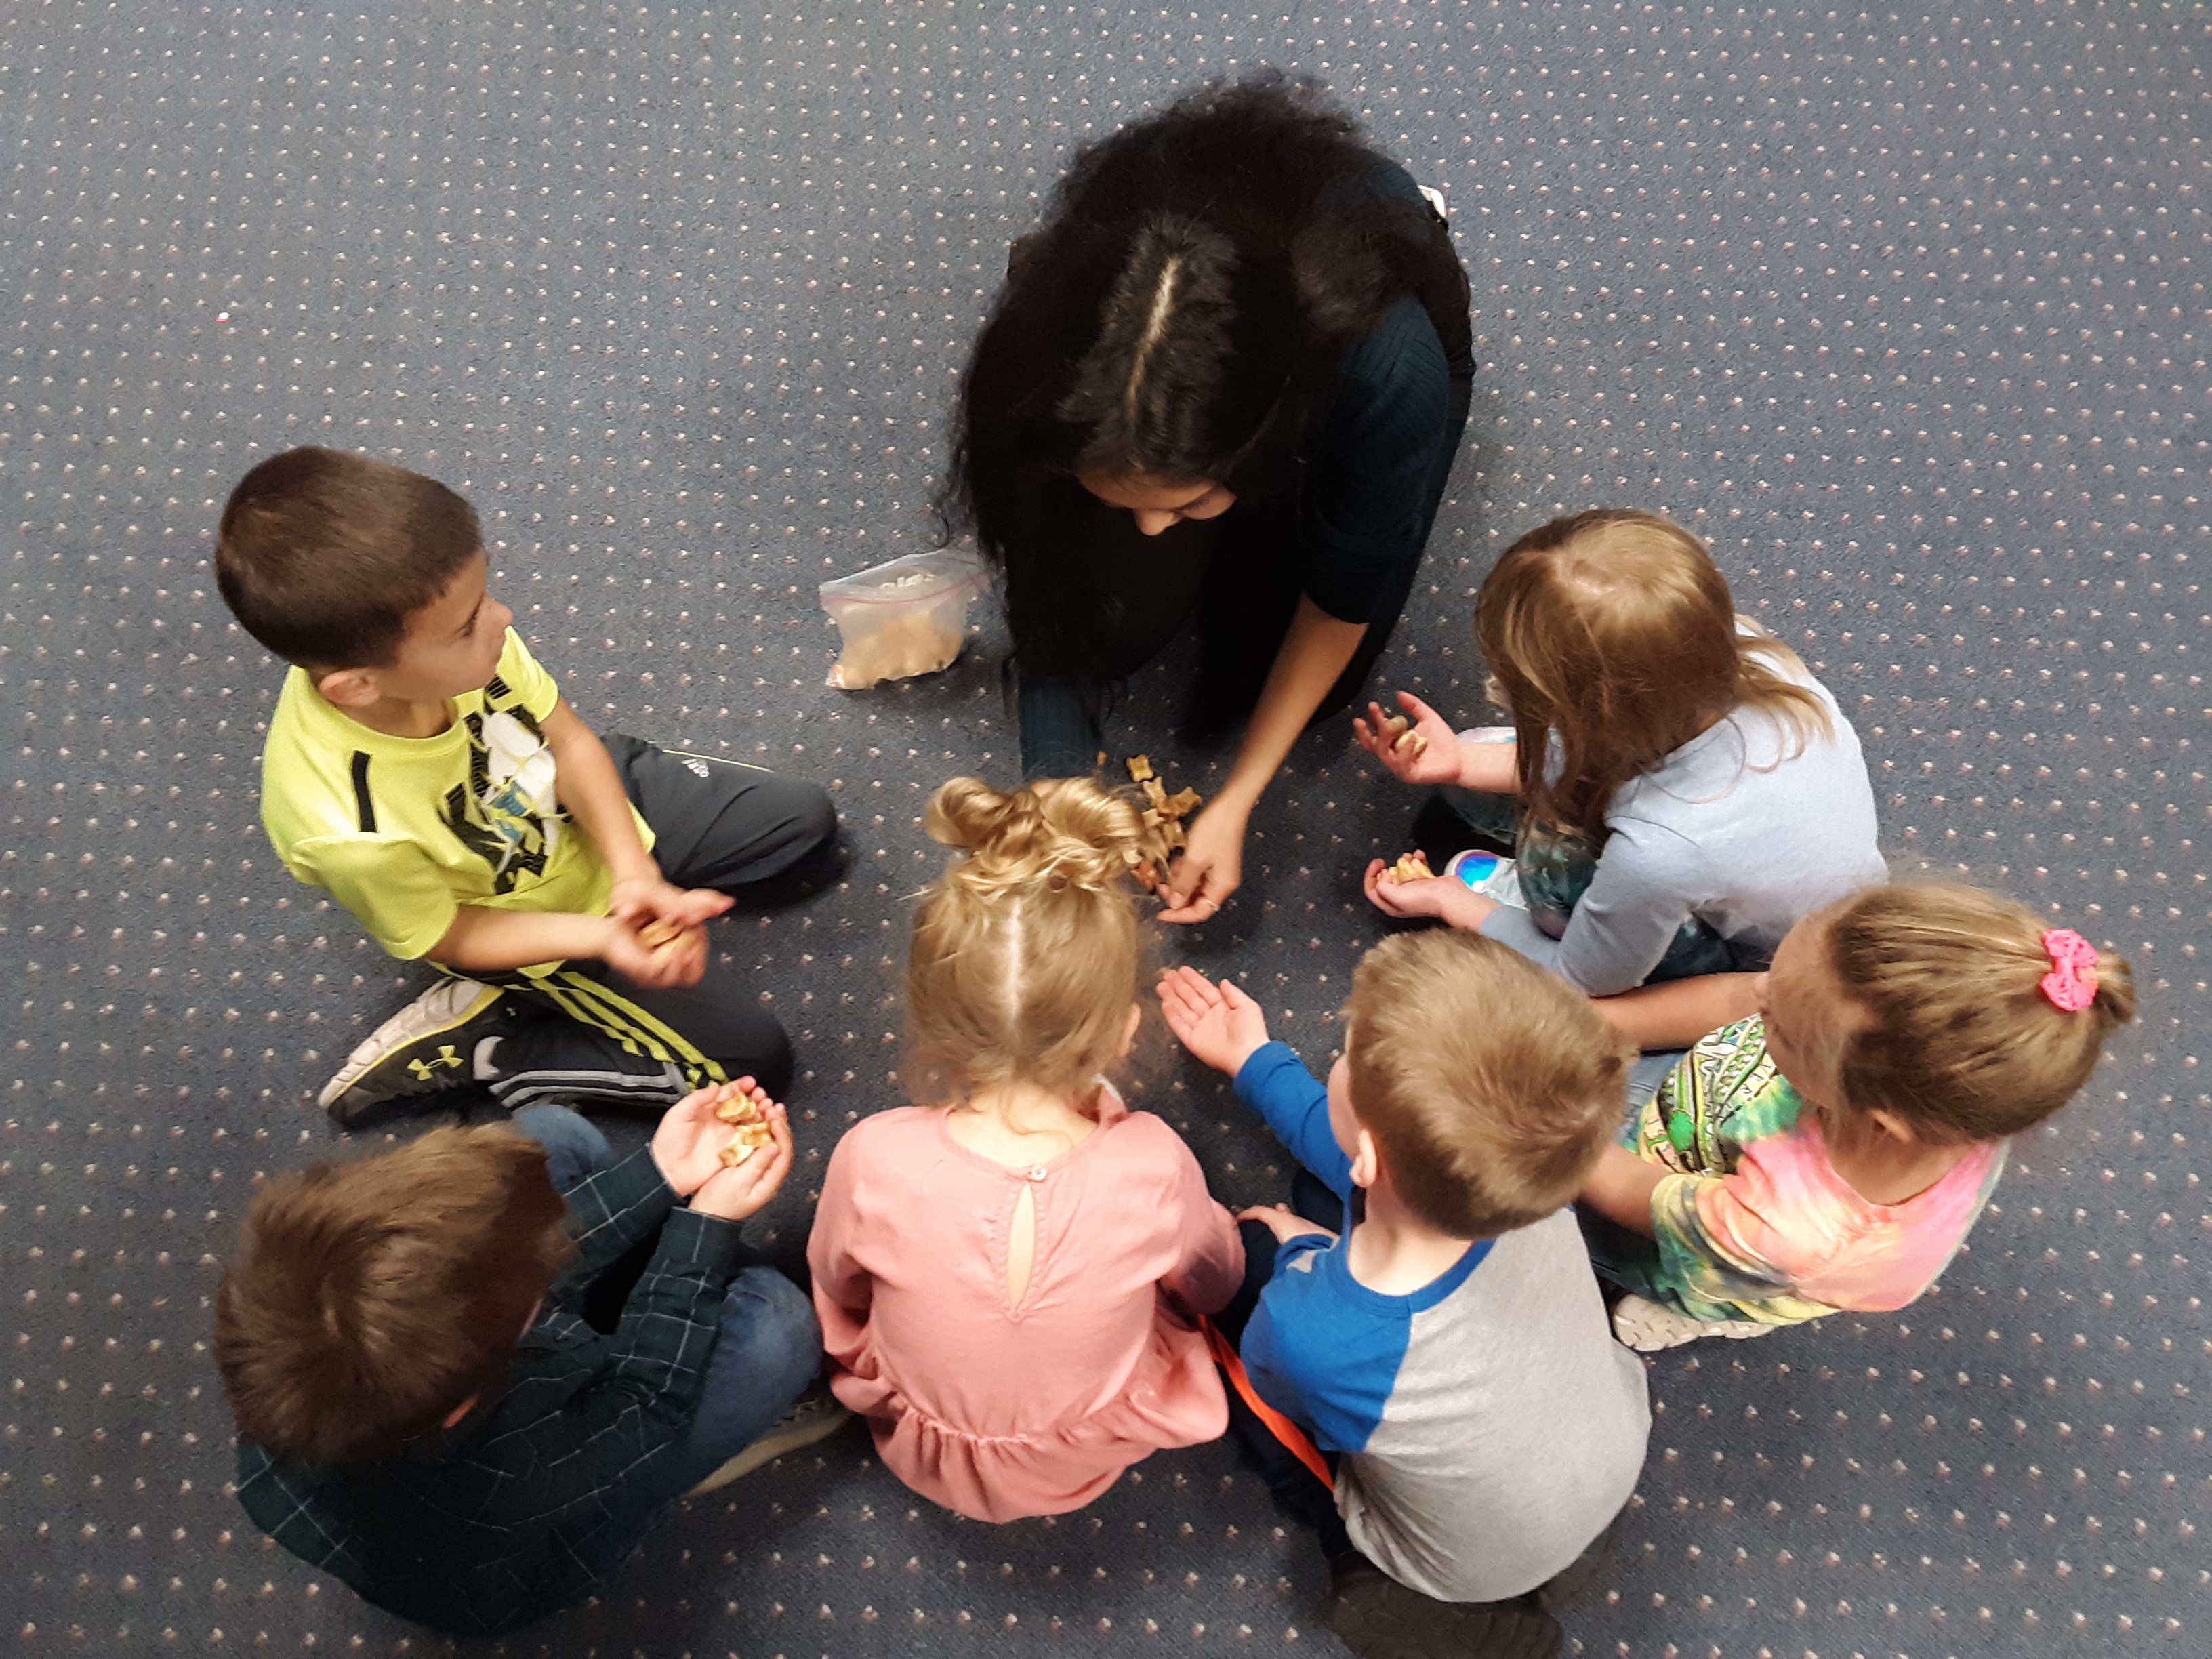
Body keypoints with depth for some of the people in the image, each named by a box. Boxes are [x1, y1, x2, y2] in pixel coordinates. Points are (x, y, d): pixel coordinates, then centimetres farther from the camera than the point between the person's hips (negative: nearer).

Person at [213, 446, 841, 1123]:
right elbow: (443, 936, -21)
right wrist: (604, 936, -32)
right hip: (548, 916, -5)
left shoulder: (443, 631, -29)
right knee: (747, 1060, -2)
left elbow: (569, 739, -13)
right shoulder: (347, 826, -41)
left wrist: (633, 869, -24)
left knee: (808, 825, 13)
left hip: (591, 803, 5)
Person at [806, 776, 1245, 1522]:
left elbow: (838, 1291, -10)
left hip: (926, 1454, 0)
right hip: (1091, 1461, 0)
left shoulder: (874, 1160, -35)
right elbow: (1213, 1285, -10)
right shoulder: (1151, 1162, -34)